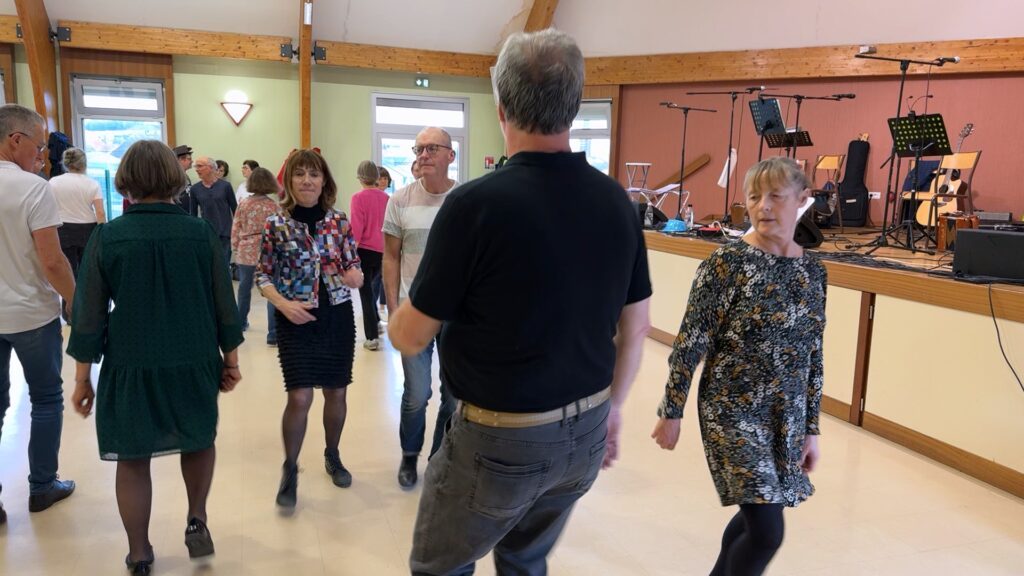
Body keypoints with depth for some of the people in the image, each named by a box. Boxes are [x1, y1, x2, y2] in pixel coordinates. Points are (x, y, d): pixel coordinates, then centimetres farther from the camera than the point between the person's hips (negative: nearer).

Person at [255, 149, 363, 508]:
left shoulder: (339, 221, 1)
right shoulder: (276, 225, -4)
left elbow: (355, 268, 6)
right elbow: (263, 277, -1)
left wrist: (355, 277, -17)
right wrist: (284, 304, -17)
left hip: (338, 318, 3)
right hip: (296, 322, -2)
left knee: (336, 392, 12)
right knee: (299, 397, -6)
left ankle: (332, 456, 36)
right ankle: (290, 469, 16)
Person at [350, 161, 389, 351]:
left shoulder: (359, 197, -10)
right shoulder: (385, 197, 2)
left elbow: (357, 228, -13)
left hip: (365, 250, -4)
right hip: (382, 251, 4)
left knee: (366, 292, 4)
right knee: (370, 286, 26)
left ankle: (372, 337, 3)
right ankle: (376, 323, 28)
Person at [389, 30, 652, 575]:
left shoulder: (476, 203, -21)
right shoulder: (616, 200, -3)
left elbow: (409, 337, -12)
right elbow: (635, 325, 6)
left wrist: (397, 317, 12)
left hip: (502, 438, -5)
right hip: (586, 432, 6)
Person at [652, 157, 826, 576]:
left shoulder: (812, 270, 3)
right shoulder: (726, 263, -13)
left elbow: (813, 357, 9)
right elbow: (689, 344, -11)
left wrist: (811, 428, 10)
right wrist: (671, 412, -9)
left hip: (786, 417, 6)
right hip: (733, 413, -6)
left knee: (756, 518, 16)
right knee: (767, 530, -6)